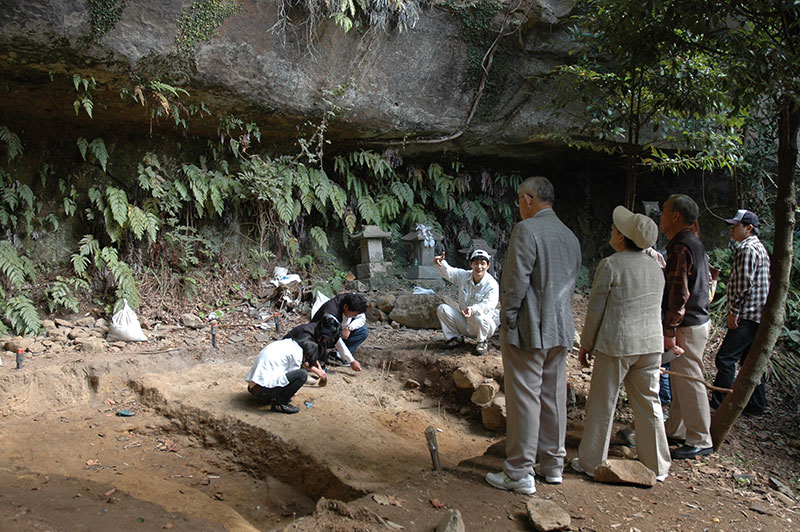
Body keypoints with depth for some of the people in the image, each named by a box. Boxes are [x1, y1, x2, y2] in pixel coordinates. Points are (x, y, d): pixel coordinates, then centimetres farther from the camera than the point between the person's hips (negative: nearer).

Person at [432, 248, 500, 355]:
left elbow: (489, 305, -30)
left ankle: (482, 342, -6)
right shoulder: (463, 276, -1)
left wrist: (473, 309, -50)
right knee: (442, 308, -10)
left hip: (485, 325, -4)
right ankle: (455, 338, 6)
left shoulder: (492, 284, -17)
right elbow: (448, 272, -10)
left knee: (479, 317, -39)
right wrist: (440, 263, -35)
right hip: (464, 324, 5)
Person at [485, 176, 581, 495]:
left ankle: (519, 474, 5)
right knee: (553, 397, 15)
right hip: (560, 330, 8)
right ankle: (553, 466, 25)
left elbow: (516, 281, -18)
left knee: (524, 400, -2)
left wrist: (507, 321, -9)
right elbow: (570, 284, 15)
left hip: (528, 329, -8)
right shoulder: (570, 236, 12)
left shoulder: (526, 230, -13)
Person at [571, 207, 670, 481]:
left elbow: (596, 310, -8)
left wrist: (586, 344, 1)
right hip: (651, 343, 6)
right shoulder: (655, 267, 9)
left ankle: (591, 462, 15)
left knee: (602, 403, 5)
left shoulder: (610, 265, -11)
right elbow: (654, 308, 16)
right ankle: (656, 465, 21)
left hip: (617, 344, -6)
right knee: (649, 402, 13)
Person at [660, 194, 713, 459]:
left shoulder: (680, 248, -19)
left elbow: (679, 293, -23)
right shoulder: (693, 243, 13)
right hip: (696, 320, 10)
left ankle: (700, 441, 6)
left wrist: (670, 331, -22)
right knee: (680, 380, 17)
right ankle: (675, 430, 27)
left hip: (687, 326, -10)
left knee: (689, 381, -3)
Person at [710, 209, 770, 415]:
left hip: (747, 316, -10)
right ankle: (757, 404, 19)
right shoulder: (759, 247, 19)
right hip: (758, 316, 10)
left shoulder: (747, 249, -14)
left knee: (725, 358, -7)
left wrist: (733, 311, -16)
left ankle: (720, 401, -3)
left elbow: (743, 284, -21)